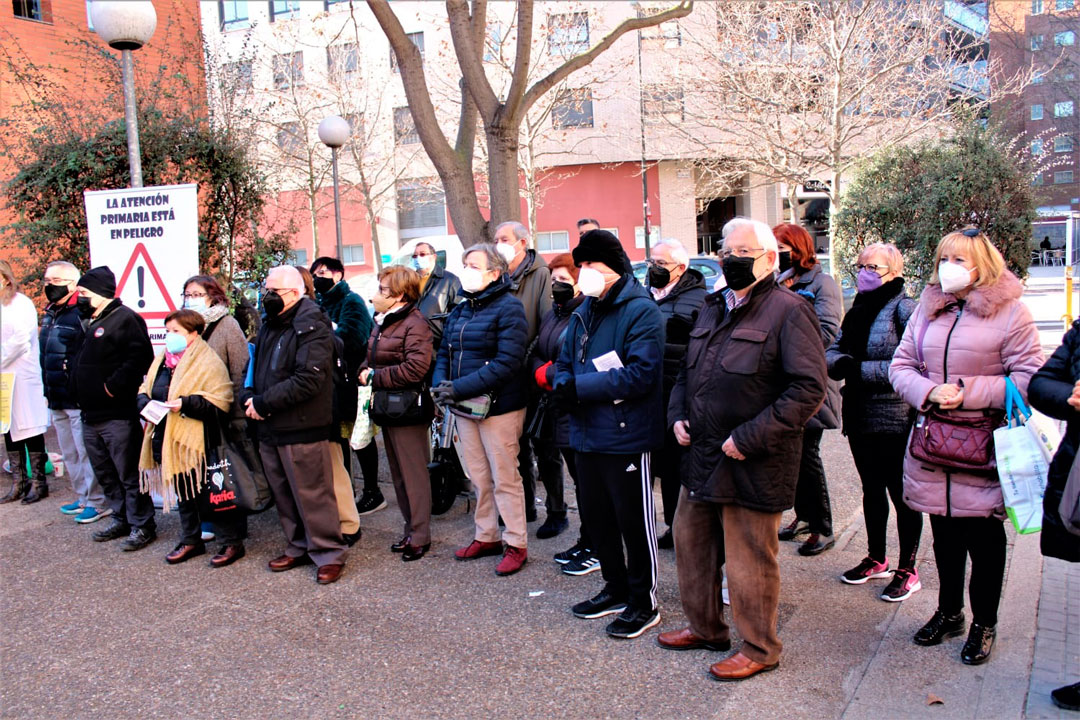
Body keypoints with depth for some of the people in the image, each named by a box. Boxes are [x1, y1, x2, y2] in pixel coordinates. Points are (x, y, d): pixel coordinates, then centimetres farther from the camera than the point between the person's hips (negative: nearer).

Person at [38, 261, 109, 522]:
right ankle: (83, 497, 28)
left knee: (87, 452, -2)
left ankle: (98, 502, 7)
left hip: (80, 400, -9)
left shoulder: (83, 313, -14)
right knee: (70, 454, 16)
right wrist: (48, 388, 21)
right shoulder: (49, 314, 15)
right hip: (57, 400, 9)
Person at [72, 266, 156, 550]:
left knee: (129, 474, -3)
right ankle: (122, 519, 29)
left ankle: (142, 526, 7)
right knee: (105, 474, 17)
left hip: (118, 417, -10)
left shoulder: (125, 318, -11)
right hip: (91, 417, 10)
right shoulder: (91, 323, 18)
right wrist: (81, 397, 15)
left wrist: (115, 385, -22)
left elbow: (140, 356, -24)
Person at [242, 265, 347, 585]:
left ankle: (328, 553, 11)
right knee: (283, 494, 17)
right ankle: (299, 547, 32)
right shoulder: (269, 326, 14)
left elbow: (308, 380, -23)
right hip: (269, 428, 9)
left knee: (312, 495, -2)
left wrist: (264, 403, -18)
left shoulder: (311, 326, -14)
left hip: (302, 429, -9)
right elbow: (255, 368, 23)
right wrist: (249, 397, 3)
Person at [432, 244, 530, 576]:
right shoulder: (459, 310, 12)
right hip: (464, 408, 7)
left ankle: (517, 545, 14)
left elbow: (508, 362, -21)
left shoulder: (508, 307, -12)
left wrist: (460, 387, -23)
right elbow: (444, 353, 14)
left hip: (498, 407, -7)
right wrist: (440, 384, -8)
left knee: (504, 478, 1)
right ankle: (486, 537, 30)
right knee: (479, 476, 16)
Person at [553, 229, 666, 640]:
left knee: (634, 521, 4)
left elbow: (642, 373, -23)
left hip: (626, 436, -8)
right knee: (596, 517, 18)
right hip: (587, 434, 8)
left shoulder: (640, 310, -13)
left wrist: (581, 387, -22)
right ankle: (616, 589, 36)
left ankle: (643, 603, 21)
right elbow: (565, 364, 18)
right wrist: (562, 386, -7)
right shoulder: (583, 313, 13)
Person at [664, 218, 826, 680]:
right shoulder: (713, 307, 13)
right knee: (691, 542, 19)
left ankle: (759, 649, 26)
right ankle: (705, 627, 39)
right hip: (702, 455, 8)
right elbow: (687, 370, 23)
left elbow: (808, 389, -18)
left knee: (750, 558, 5)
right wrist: (678, 413, 5)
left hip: (752, 464, -8)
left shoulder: (789, 310, -12)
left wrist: (749, 438, -21)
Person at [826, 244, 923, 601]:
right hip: (860, 416, 7)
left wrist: (860, 370, -19)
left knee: (901, 494, 4)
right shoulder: (857, 310, 13)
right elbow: (832, 353, 8)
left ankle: (907, 570, 17)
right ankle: (876, 559, 33)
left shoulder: (904, 308, -11)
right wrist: (843, 363, -14)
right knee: (872, 489, 18)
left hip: (894, 419, -7)